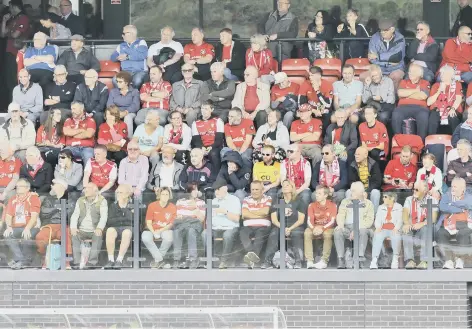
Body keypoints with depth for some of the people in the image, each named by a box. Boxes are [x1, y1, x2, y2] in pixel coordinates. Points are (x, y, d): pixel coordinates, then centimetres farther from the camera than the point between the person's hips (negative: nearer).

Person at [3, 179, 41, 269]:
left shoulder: (33, 198, 1)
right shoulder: (13, 200, 17)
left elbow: (34, 216, -10)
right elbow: (8, 216, 8)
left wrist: (27, 228, -26)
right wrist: (9, 227, -13)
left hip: (31, 228, -5)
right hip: (16, 228, 5)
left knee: (26, 236, -36)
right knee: (7, 235, -26)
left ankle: (26, 261, -17)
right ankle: (20, 259, -28)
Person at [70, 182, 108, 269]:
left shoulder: (102, 201, 5)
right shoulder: (80, 201, 18)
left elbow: (104, 216, -6)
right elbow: (75, 215, 9)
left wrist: (99, 228, -26)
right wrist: (73, 227, -12)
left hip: (95, 231, -3)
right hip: (82, 230, 3)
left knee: (98, 236, -36)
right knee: (74, 236, -28)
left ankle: (92, 262, -36)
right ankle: (76, 263, -31)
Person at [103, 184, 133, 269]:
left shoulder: (132, 206, 17)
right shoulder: (112, 206, 19)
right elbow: (109, 222, 4)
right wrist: (124, 218, -1)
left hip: (128, 228, -1)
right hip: (115, 227, 1)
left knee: (126, 233, -38)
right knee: (110, 231, -35)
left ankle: (119, 260, -42)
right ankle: (110, 259, -36)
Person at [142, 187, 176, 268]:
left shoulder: (172, 207, -3)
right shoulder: (152, 206, -5)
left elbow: (171, 224, -1)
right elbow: (148, 223, -3)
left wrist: (160, 231, -15)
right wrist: (154, 232, -21)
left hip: (165, 230, 0)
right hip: (152, 229, 0)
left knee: (169, 238, -35)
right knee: (145, 238, -33)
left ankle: (156, 259, -14)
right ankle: (160, 260, -24)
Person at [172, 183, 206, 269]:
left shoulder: (201, 202, 14)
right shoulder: (180, 202, 17)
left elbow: (202, 219, 4)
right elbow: (178, 217, 12)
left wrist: (196, 207, -8)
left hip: (194, 224, -1)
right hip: (182, 224, 1)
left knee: (191, 231, -40)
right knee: (176, 231, -37)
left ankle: (193, 260, -43)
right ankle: (176, 260, -38)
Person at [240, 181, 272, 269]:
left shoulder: (268, 199, 14)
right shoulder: (246, 200, 19)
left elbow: (265, 212, -7)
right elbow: (244, 214, 0)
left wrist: (250, 212, 3)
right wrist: (260, 215, -2)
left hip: (263, 226, -2)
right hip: (248, 226, 2)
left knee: (260, 234, -37)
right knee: (243, 232, -34)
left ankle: (253, 254, -63)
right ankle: (254, 256, -53)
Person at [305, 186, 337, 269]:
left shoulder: (332, 205, -5)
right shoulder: (312, 205, 2)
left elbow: (332, 221, -13)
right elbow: (309, 221, -7)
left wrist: (322, 228, -31)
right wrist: (313, 228, -30)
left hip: (327, 228, -2)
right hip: (315, 228, 2)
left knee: (328, 234, -37)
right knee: (307, 233, -30)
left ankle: (324, 261, -33)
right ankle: (309, 261, -34)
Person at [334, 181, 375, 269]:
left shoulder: (368, 203, 12)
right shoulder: (345, 202, 22)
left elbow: (369, 220, -1)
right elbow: (340, 215, 10)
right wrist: (340, 225, -14)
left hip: (361, 228, -2)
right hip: (347, 228, 2)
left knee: (363, 231, -37)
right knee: (337, 231, -30)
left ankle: (360, 259, -41)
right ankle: (341, 260, -36)